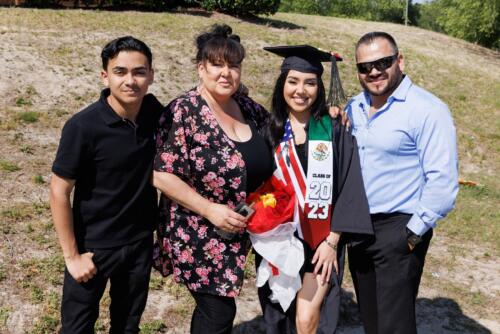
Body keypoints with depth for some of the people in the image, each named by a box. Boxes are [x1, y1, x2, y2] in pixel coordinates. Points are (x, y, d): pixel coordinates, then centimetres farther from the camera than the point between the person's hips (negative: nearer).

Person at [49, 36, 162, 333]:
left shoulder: (154, 111, -8)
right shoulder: (83, 127, -22)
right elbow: (59, 191, -16)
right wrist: (72, 255, -13)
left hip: (141, 242, 4)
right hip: (94, 246, -4)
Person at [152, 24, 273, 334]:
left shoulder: (247, 107, 2)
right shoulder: (184, 112, -16)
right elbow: (162, 175, -18)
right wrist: (210, 210, -21)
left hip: (236, 233, 6)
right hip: (199, 235, -6)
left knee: (214, 307, 19)